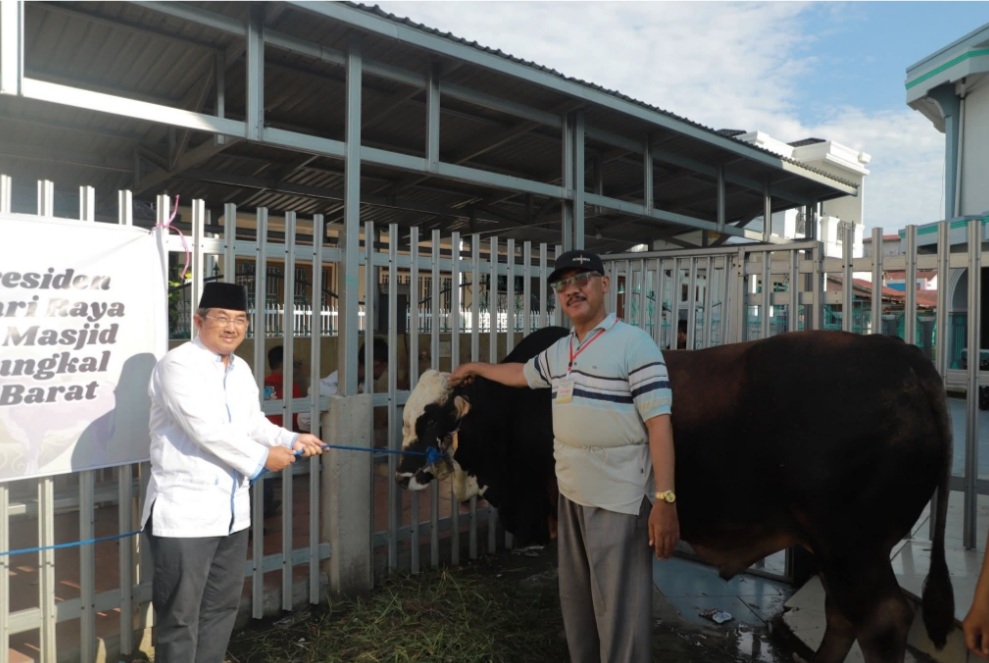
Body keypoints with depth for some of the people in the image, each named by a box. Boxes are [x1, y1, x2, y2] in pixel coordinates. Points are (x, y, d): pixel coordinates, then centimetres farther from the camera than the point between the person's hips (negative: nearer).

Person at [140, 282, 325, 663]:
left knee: (222, 607, 20)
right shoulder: (178, 365, -15)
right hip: (184, 512, -8)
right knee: (180, 616, 6)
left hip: (231, 511, 8)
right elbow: (207, 431, -23)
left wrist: (291, 441, 0)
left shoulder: (241, 370, 11)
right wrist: (261, 458, -14)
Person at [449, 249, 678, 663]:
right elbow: (521, 373, 31)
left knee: (619, 614, 1)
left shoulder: (634, 343, -12)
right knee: (575, 604, 20)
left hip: (619, 501, -7)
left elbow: (659, 423, -16)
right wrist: (475, 368, 40)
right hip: (570, 496, 8)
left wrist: (665, 501, -21)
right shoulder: (558, 352, 11)